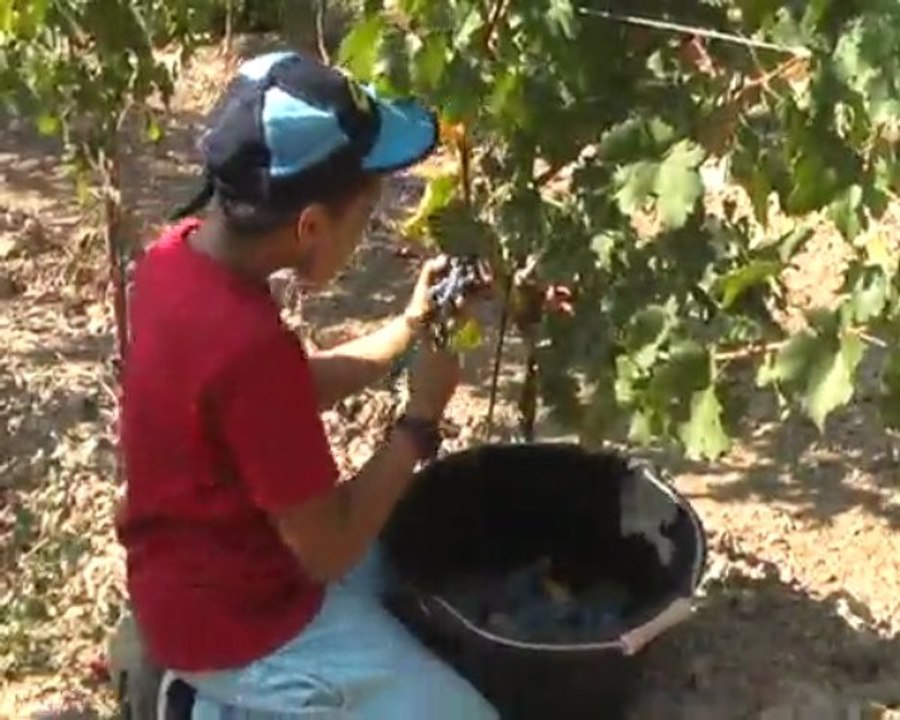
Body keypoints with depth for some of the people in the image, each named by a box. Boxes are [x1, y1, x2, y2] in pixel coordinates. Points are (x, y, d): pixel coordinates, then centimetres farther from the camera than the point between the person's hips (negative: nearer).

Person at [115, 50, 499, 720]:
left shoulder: (183, 250, -7)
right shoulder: (249, 343, -33)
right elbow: (329, 551, -22)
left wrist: (410, 326, 3)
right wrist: (421, 420, -12)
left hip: (206, 572, 8)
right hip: (237, 620, -8)